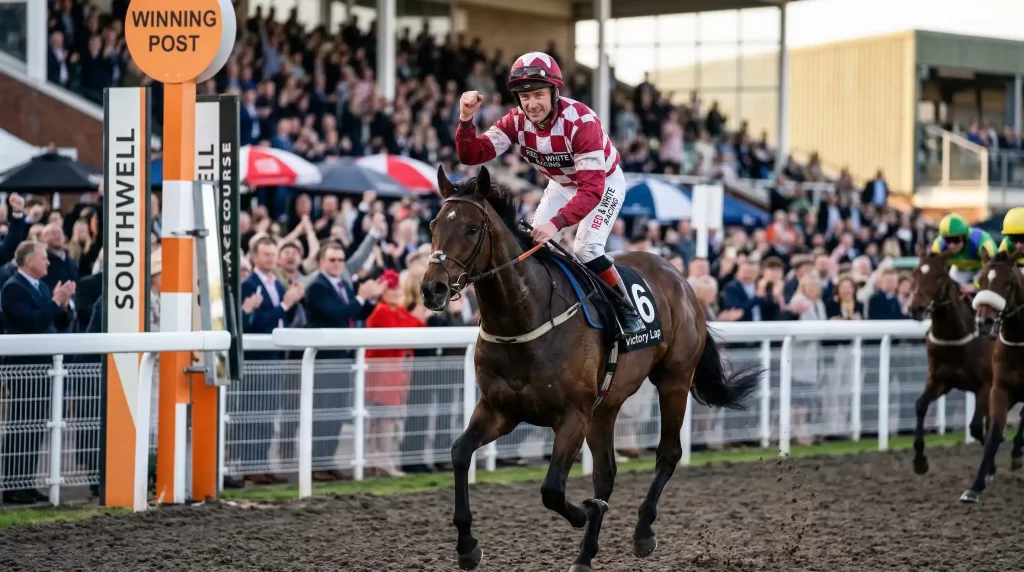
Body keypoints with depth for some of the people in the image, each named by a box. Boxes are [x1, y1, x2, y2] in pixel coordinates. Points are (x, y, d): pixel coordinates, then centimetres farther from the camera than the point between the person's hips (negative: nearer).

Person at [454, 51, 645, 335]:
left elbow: (592, 188, -44)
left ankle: (629, 311, -3)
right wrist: (466, 120, -44)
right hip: (562, 185, 6)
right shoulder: (517, 121, -21)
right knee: (533, 243, -5)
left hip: (604, 182, -6)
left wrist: (556, 223, -56)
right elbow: (472, 155, -25)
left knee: (586, 249, -20)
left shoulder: (581, 121, -38)